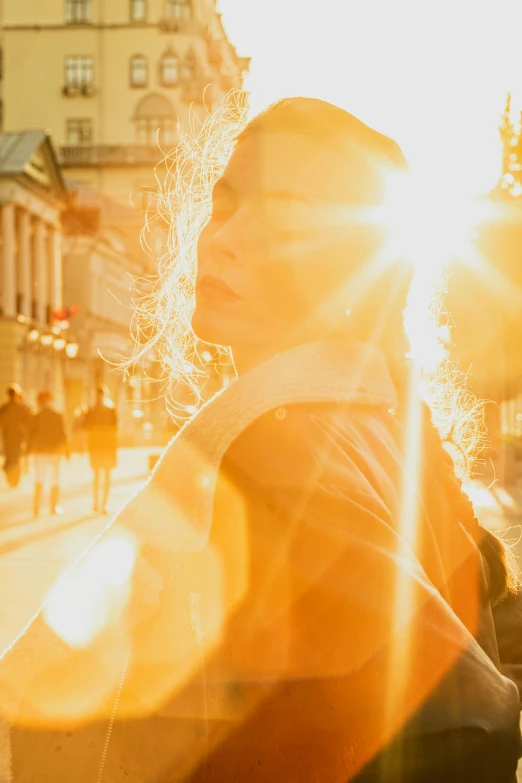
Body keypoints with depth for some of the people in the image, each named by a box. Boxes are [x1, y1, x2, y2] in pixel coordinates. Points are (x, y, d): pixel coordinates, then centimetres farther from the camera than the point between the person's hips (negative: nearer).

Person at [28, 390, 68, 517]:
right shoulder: (58, 416, -6)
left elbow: (32, 434, -6)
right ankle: (54, 507, 12)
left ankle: (36, 508, -4)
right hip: (54, 451, 0)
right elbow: (62, 434, -5)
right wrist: (66, 450, 3)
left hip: (40, 451, 0)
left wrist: (30, 450, 2)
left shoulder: (36, 417, -6)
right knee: (55, 480, 10)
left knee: (39, 481, 4)